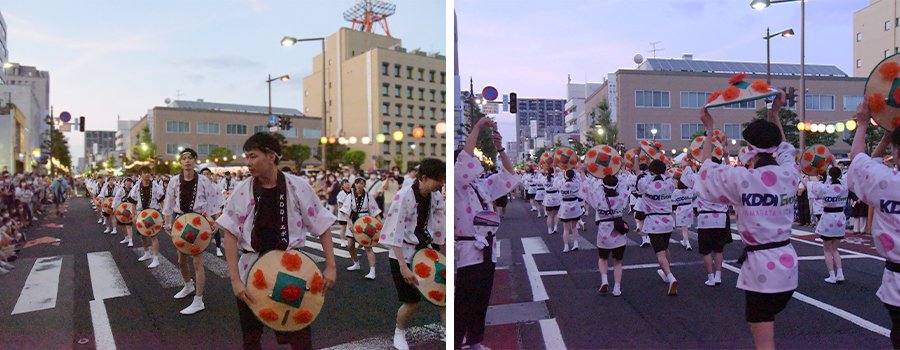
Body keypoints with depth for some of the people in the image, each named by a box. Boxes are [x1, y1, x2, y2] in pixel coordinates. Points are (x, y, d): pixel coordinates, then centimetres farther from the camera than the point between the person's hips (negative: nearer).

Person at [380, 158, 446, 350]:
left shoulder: (435, 197, -3)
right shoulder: (404, 196, -22)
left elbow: (439, 228, 6)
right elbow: (395, 233, -23)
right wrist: (403, 266, -27)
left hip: (426, 250, 6)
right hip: (404, 253, -5)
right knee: (412, 301, 0)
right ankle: (399, 332, 30)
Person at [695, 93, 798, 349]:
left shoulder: (741, 179, -15)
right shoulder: (789, 174, -1)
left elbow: (707, 168, 4)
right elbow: (784, 148, 21)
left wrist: (709, 129, 12)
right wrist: (775, 113, 30)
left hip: (761, 265, -6)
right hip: (786, 262, 6)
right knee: (763, 320, 29)